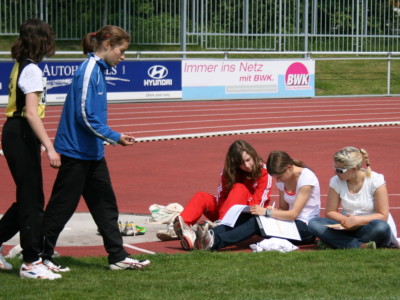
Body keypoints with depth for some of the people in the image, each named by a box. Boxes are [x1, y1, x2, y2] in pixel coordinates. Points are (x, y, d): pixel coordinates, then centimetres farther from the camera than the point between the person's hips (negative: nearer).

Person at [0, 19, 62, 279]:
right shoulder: (32, 70, -15)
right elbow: (31, 113, -22)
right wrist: (49, 148, -26)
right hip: (22, 135, -10)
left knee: (28, 198, 16)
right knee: (32, 200, -3)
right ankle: (31, 263, 2)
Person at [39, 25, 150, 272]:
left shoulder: (99, 69, 10)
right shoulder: (89, 71, -18)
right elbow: (85, 115, -22)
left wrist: (113, 137, 13)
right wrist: (114, 137, -17)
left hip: (92, 152, 10)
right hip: (77, 151, -10)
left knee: (105, 203, 11)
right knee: (62, 205, 0)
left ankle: (118, 257, 17)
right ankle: (40, 257, 10)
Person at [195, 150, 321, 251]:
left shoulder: (306, 178, -15)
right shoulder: (282, 180, 9)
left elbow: (293, 214, -19)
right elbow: (284, 208, 12)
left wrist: (267, 212, -21)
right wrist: (272, 210, -9)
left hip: (305, 228, -7)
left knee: (256, 222, -29)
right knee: (246, 217, -16)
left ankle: (215, 241, -46)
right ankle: (210, 235, -36)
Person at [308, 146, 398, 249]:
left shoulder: (375, 181, -12)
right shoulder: (336, 181, -3)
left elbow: (383, 216, -11)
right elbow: (330, 212, 3)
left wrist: (356, 220, -24)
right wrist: (346, 220, -18)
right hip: (349, 229, 3)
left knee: (380, 226, -39)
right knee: (314, 223, -20)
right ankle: (360, 246, -34)